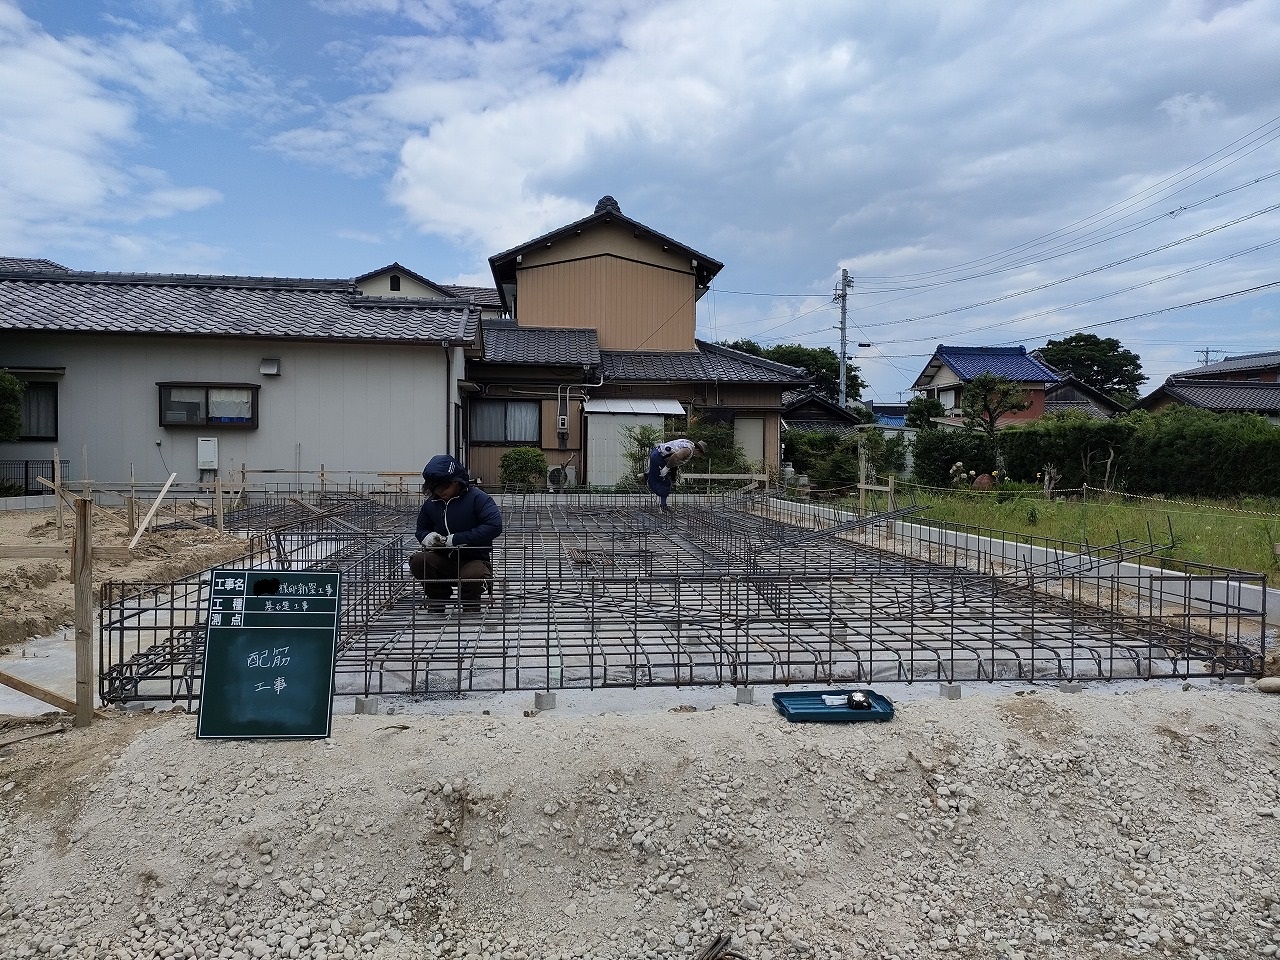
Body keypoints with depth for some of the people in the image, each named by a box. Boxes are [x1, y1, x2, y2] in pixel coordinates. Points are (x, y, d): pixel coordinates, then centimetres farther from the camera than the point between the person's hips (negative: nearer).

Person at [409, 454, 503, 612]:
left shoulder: (477, 497, -13)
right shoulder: (431, 503, 5)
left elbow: (494, 526, -26)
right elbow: (421, 529, 21)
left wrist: (457, 539, -24)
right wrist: (427, 536, -8)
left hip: (474, 559, -5)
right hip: (444, 561, 5)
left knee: (472, 576, -37)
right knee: (417, 562, -22)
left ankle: (470, 606, 0)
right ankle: (437, 605, 2)